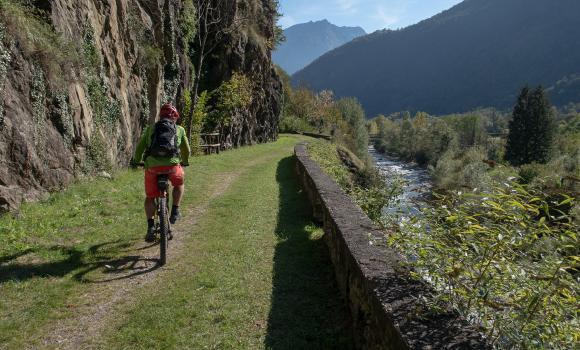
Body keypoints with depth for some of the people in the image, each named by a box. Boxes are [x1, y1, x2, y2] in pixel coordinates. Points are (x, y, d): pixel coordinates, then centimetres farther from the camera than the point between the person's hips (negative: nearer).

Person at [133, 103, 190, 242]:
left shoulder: (150, 129, 18)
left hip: (152, 166, 1)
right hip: (172, 165, -1)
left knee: (150, 197, 18)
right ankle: (175, 211, 22)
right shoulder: (180, 130, 17)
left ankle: (150, 226, 7)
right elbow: (186, 150, 27)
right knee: (179, 184, 31)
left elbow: (139, 147, 21)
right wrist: (185, 162, 46)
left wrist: (136, 161, 39)